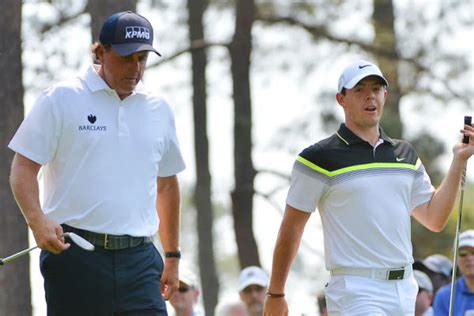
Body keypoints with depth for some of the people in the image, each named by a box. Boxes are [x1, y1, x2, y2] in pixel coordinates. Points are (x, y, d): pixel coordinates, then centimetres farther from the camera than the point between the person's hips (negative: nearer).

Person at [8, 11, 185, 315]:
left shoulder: (159, 110, 14)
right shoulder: (61, 99, 1)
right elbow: (23, 168, -2)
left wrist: (172, 256, 23)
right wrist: (38, 220, -21)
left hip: (139, 259, 3)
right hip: (74, 254, -3)